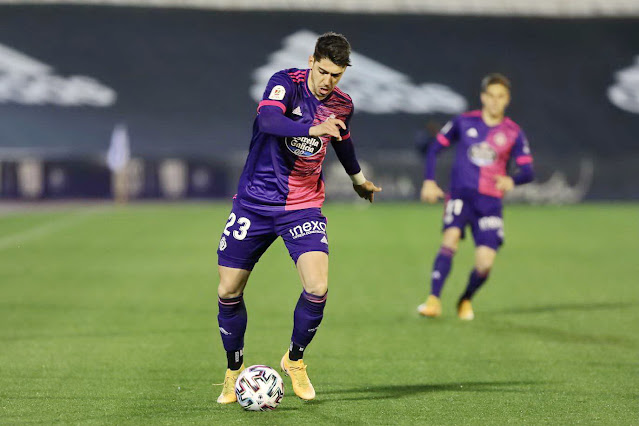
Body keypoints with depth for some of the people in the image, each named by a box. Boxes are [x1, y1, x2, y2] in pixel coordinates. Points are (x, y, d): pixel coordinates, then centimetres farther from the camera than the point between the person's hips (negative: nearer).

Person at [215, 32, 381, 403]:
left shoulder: (342, 105, 1)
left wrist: (359, 179, 40)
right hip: (255, 201, -2)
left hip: (303, 206, 2)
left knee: (318, 287, -17)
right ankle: (235, 369, 23)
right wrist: (312, 129, -52)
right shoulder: (286, 83, -14)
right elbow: (267, 120, -36)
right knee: (228, 291, 0)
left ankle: (295, 359, 9)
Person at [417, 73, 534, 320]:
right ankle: (433, 300, -30)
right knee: (451, 239, -28)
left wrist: (512, 180, -22)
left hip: (490, 202, 1)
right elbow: (435, 149, 12)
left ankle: (466, 300, 22)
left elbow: (528, 172, 1)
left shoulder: (513, 133, 5)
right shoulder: (464, 123, 5)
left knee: (485, 264, -9)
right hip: (460, 194, -1)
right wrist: (429, 182, 0)